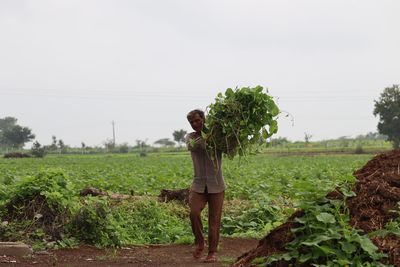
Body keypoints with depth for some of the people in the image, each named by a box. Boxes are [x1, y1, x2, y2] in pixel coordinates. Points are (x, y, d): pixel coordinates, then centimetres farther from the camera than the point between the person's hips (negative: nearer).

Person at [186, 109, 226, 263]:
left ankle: (212, 252, 12)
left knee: (214, 220, 1)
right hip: (199, 185, 1)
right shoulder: (190, 137, 3)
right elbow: (191, 146, -20)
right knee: (193, 213, -18)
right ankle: (199, 242, 5)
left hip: (216, 185, -1)